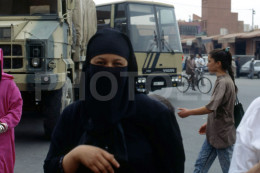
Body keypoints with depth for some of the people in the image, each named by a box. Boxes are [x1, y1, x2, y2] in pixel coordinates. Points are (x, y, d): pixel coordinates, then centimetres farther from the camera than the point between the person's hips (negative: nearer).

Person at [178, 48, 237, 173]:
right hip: (214, 133, 9)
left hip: (222, 135, -9)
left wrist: (188, 112, -19)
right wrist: (208, 123, 19)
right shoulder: (223, 79, 9)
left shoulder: (223, 82, -21)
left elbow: (211, 108, -30)